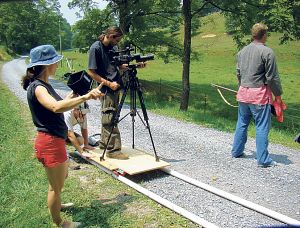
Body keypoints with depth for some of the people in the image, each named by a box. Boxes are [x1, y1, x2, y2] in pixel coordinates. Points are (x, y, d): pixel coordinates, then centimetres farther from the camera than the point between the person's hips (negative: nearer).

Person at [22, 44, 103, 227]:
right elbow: (56, 107, -41)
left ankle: (56, 204, 53)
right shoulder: (37, 87, -22)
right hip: (50, 142, -10)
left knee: (61, 177, 30)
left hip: (56, 140, 10)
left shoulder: (44, 85, 9)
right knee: (56, 186, 7)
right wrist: (85, 97, -48)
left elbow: (61, 103, 17)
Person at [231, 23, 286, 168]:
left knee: (242, 123, 18)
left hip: (243, 92, 7)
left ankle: (236, 151, 27)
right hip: (260, 94, -6)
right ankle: (263, 160, 5)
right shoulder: (267, 52, -10)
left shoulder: (242, 51, 10)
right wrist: (278, 95, 0)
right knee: (262, 127, 0)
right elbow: (272, 77, -9)